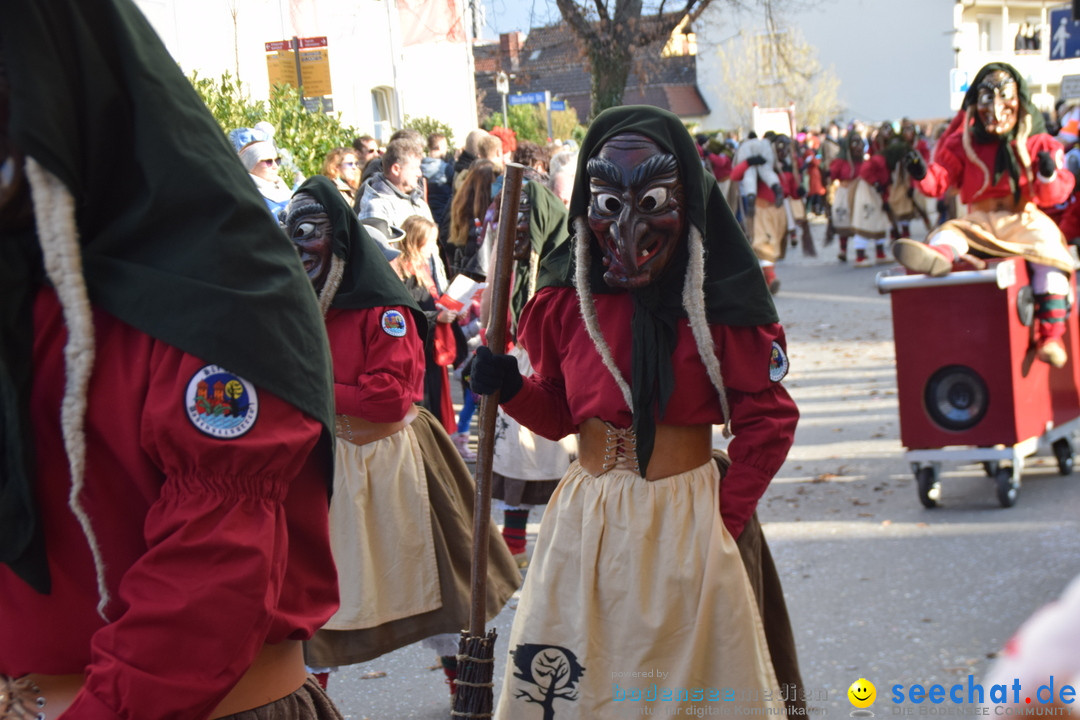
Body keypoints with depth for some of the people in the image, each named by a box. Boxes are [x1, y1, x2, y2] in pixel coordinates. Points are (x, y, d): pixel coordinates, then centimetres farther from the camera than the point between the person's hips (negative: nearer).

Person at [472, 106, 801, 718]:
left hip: (686, 525, -2)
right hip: (587, 520, 3)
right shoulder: (565, 301, 1)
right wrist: (509, 388, -8)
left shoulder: (720, 306, -9)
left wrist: (725, 521, -9)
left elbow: (767, 420, -5)